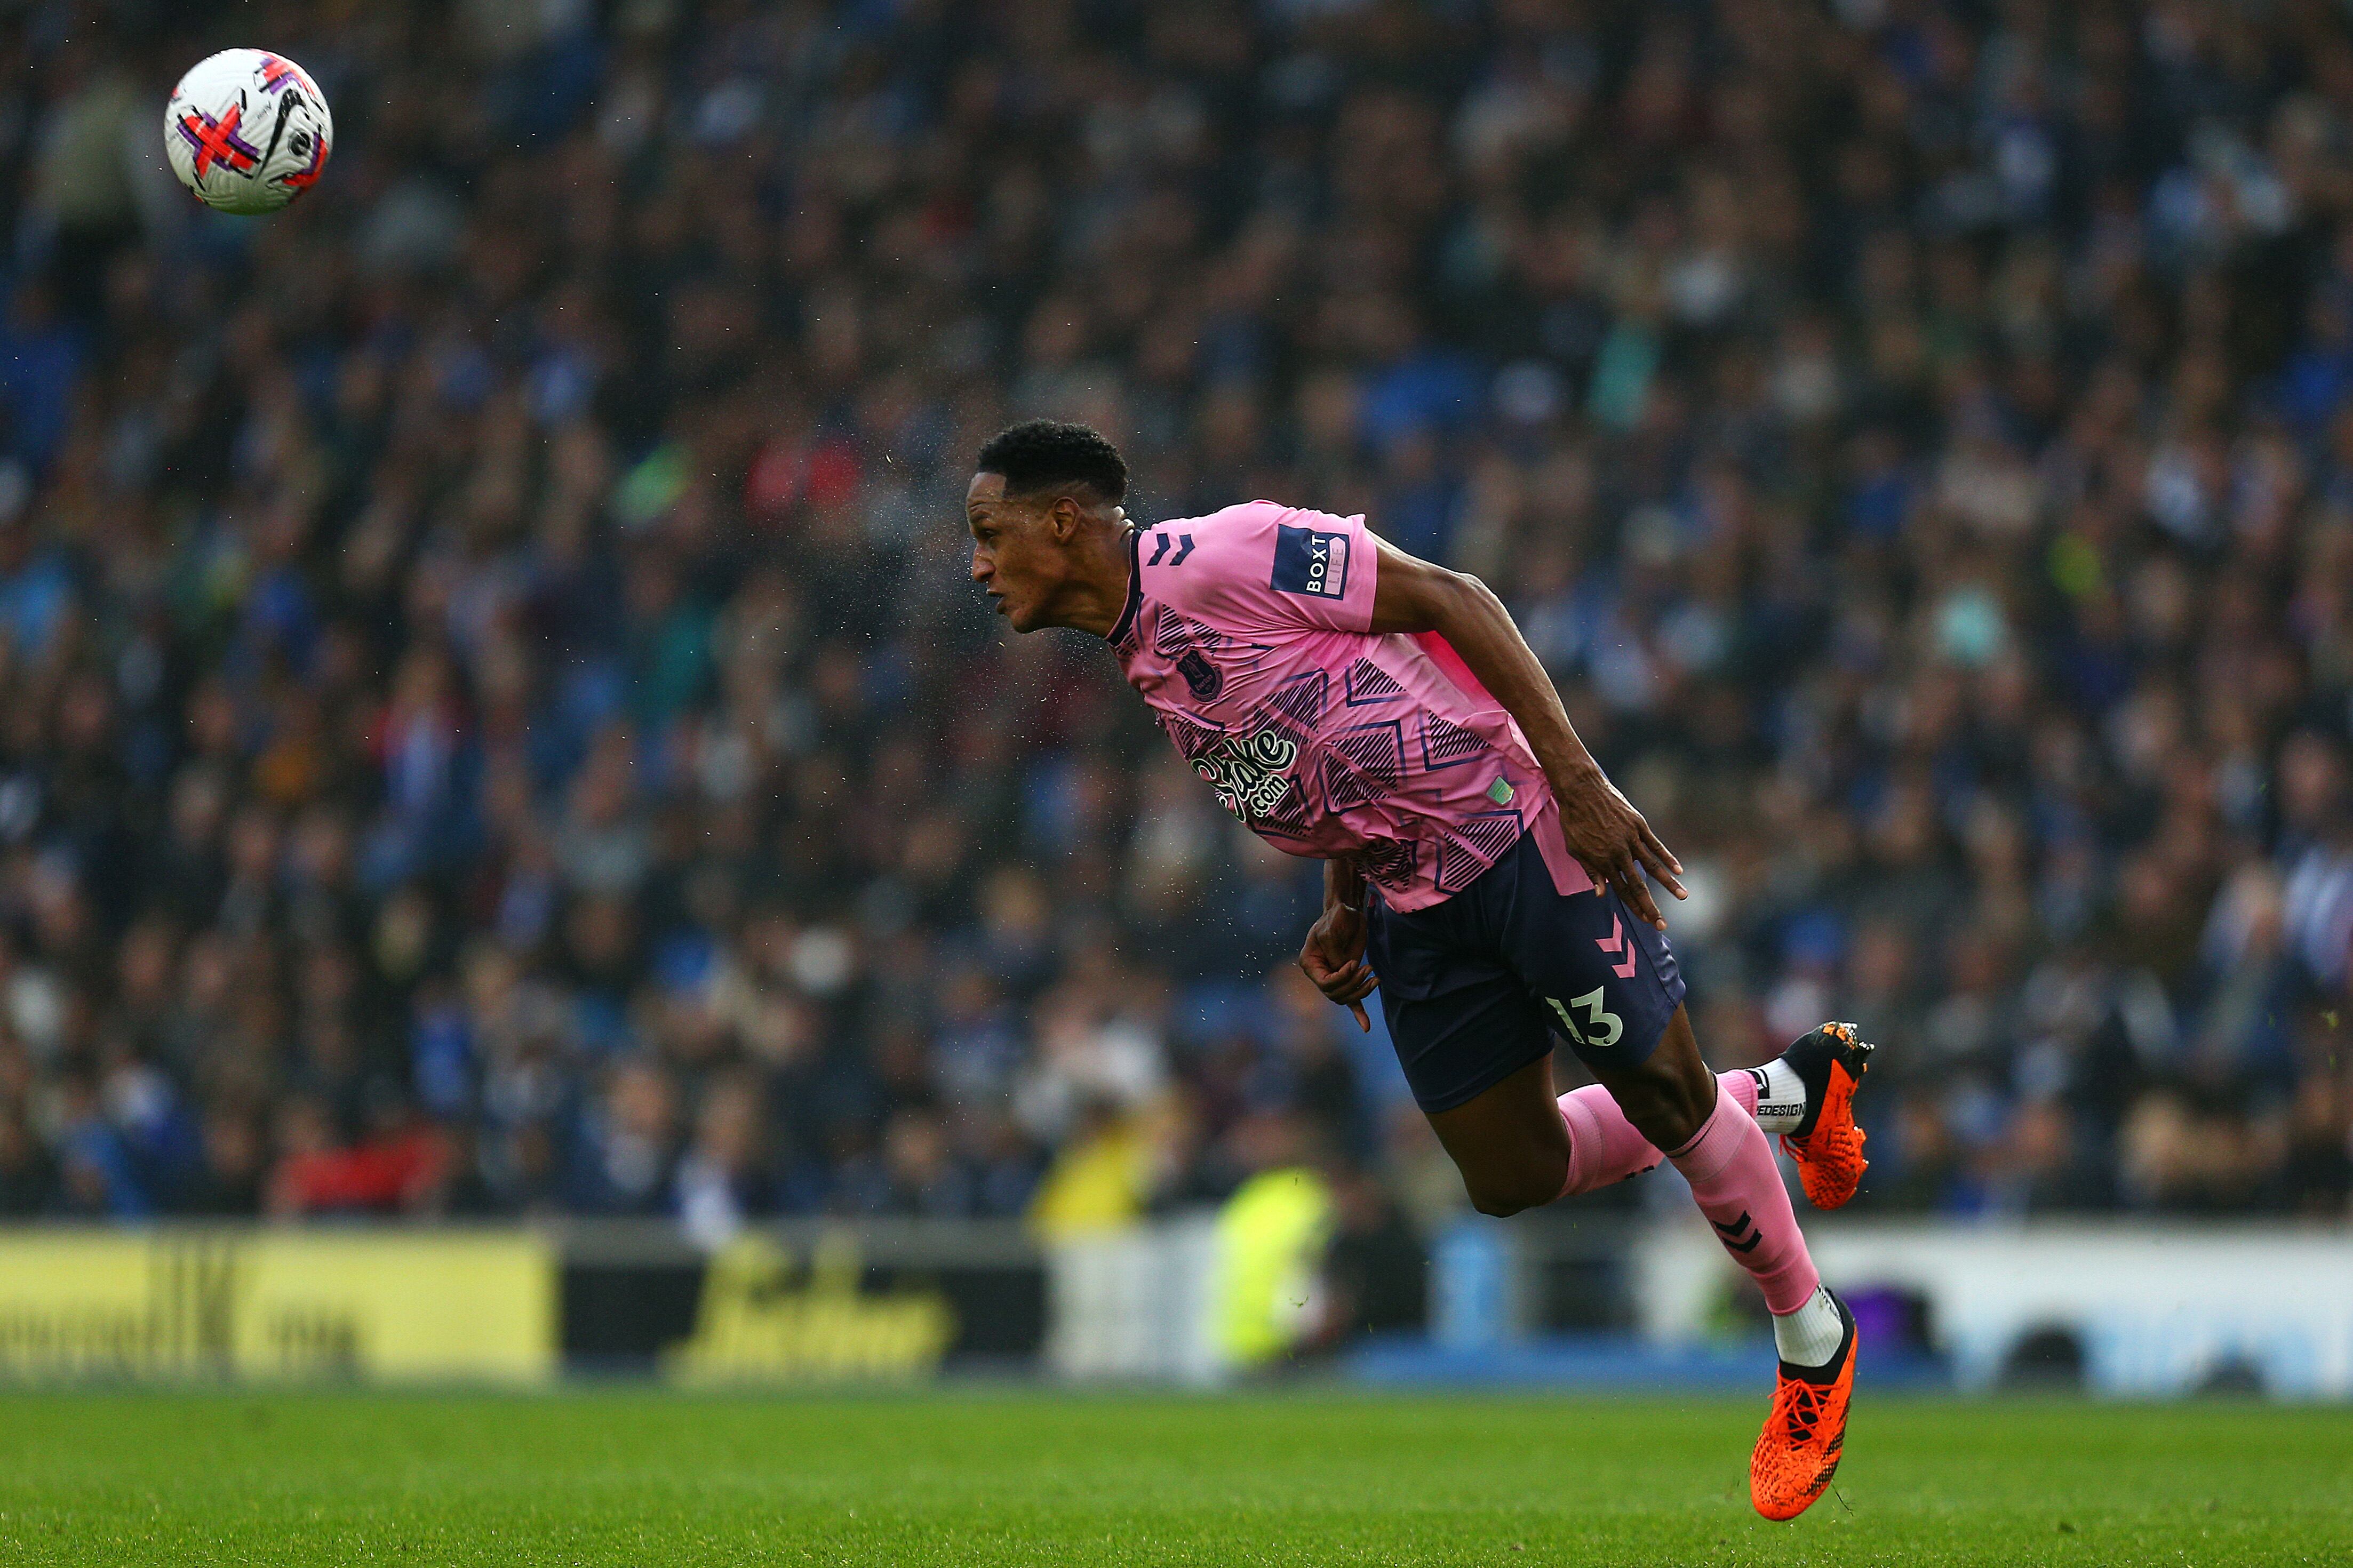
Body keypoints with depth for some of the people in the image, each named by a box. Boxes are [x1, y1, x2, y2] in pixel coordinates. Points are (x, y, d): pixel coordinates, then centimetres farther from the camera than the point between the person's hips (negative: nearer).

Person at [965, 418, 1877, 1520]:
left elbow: (1449, 598, -16)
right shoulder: (1140, 669, 11)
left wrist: (1577, 778, -22)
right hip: (1414, 911, 9)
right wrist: (1344, 920, 5)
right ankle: (1785, 1090, 26)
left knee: (1662, 1095, -3)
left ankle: (1813, 1338, 17)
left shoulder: (1215, 557, -16)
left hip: (1515, 830, -9)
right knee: (1508, 1176, 7)